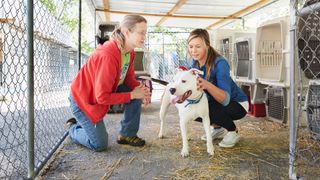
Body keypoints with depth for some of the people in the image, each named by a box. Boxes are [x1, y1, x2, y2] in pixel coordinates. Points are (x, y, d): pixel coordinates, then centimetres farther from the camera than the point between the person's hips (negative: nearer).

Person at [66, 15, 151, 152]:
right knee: (100, 145, -2)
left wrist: (140, 89, -18)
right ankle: (73, 127, 27)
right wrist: (132, 94, -26)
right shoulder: (107, 56, -35)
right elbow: (102, 97, -33)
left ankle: (127, 135, 7)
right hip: (83, 99, -8)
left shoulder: (129, 51, -8)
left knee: (136, 93, -9)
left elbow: (129, 78, 3)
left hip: (103, 91, 8)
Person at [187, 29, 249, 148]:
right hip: (215, 102, 7)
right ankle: (217, 127, 13)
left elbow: (225, 99, -40)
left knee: (210, 109, -34)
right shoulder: (195, 62, -9)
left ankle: (233, 132, -3)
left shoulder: (220, 63, -30)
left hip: (237, 104, -6)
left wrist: (207, 85, -57)